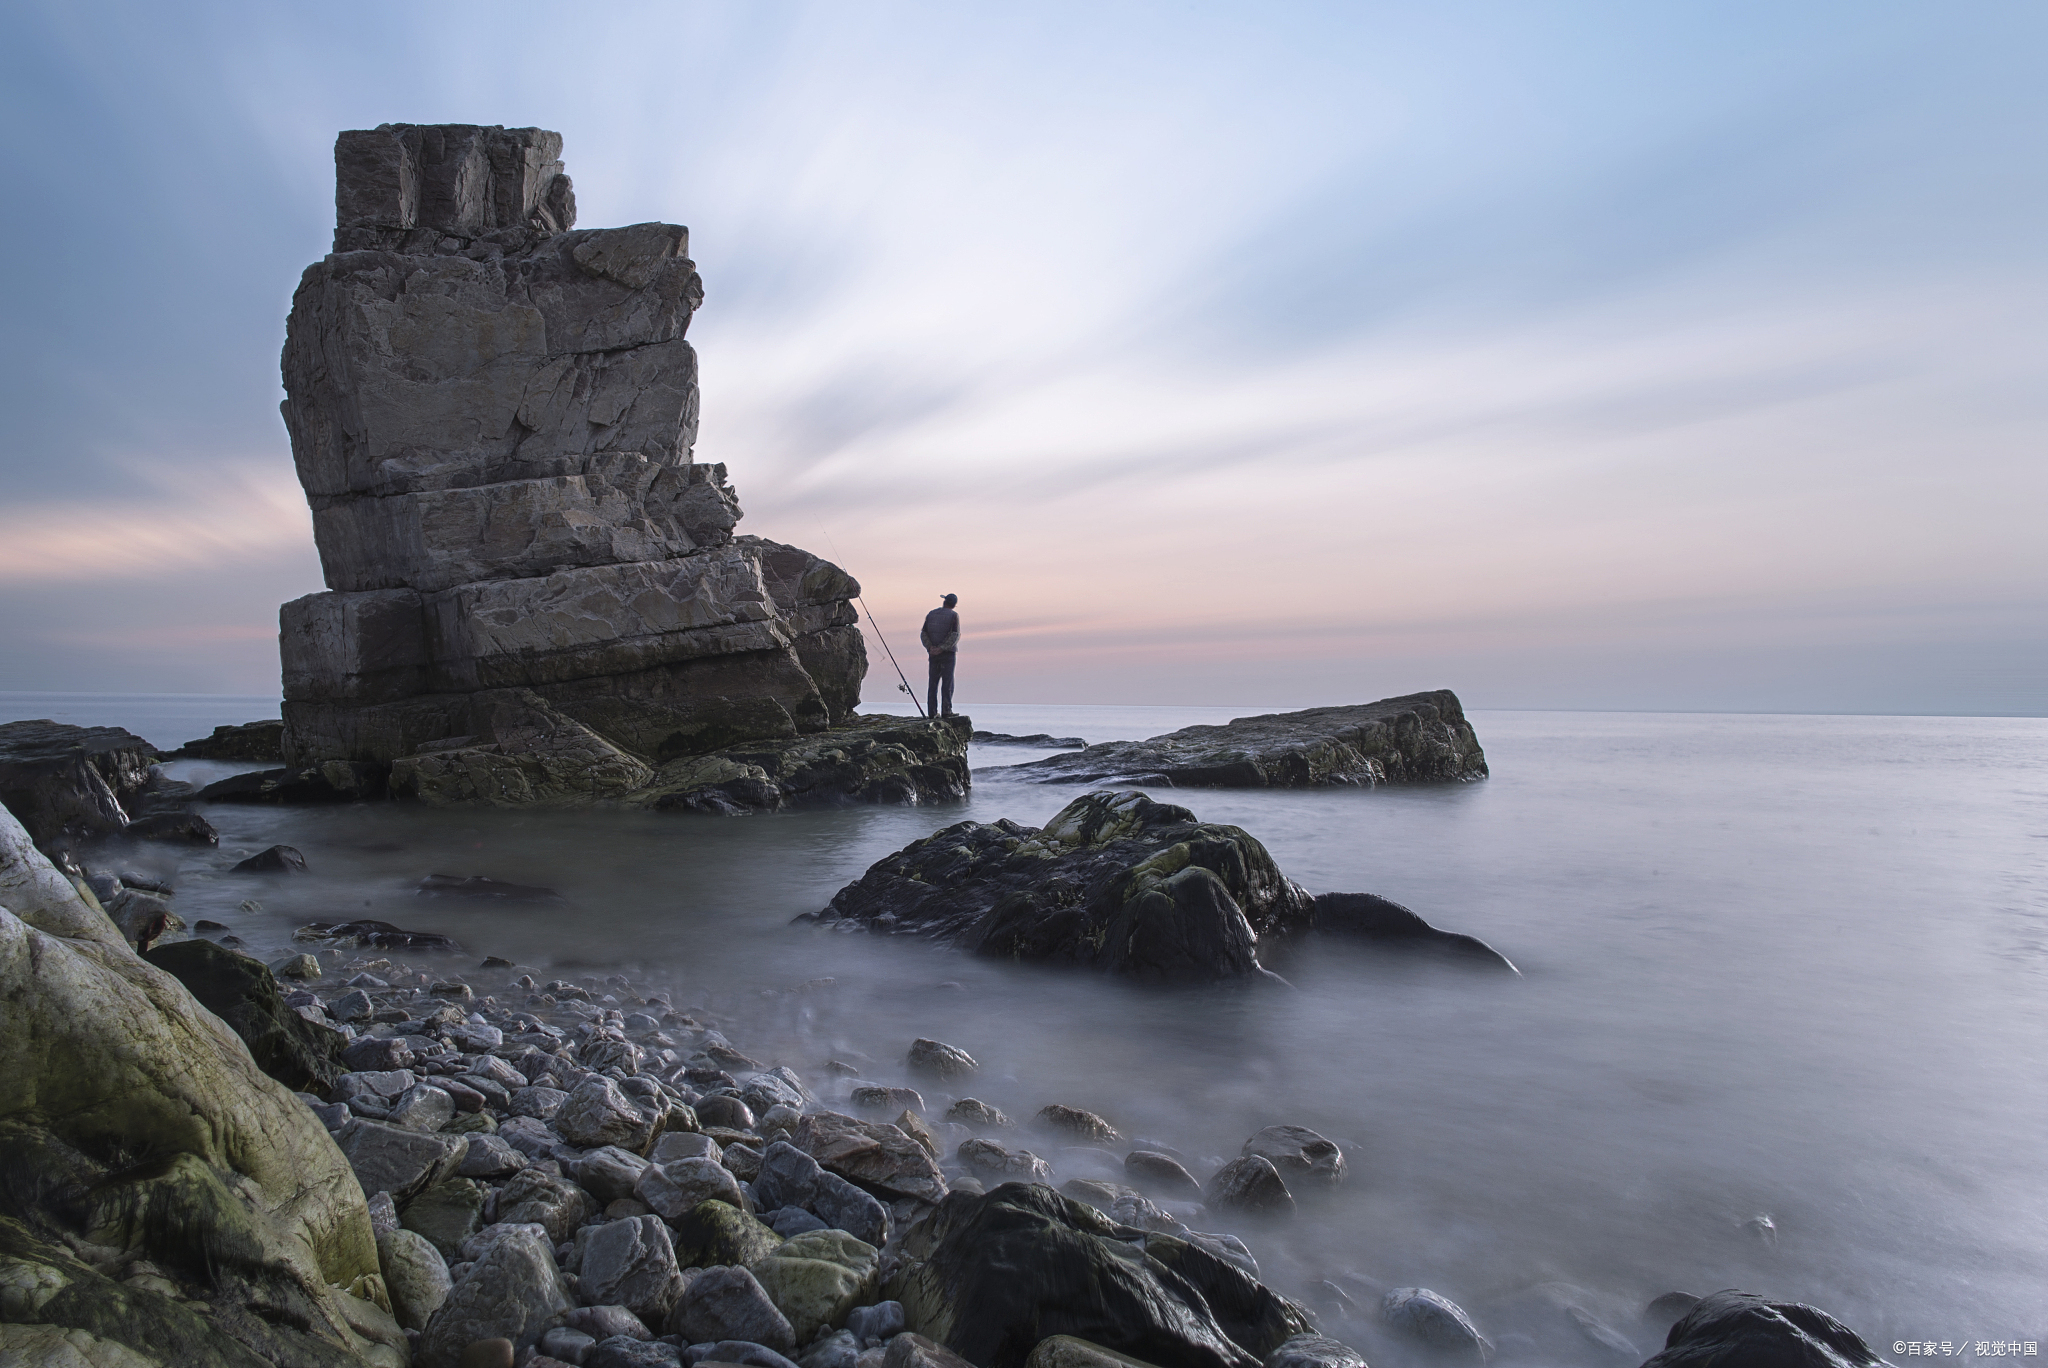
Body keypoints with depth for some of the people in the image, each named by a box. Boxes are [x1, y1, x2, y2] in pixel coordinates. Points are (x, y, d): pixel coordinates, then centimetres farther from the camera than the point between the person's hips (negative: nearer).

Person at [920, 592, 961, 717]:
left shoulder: (930, 614, 11)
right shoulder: (953, 615, -2)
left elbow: (923, 634, 2)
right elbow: (955, 635, -14)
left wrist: (930, 647, -10)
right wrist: (942, 649, -17)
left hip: (933, 654, 4)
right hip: (948, 653, -4)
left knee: (933, 683, 6)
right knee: (948, 682, -3)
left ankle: (932, 711, 3)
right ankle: (946, 710, -9)